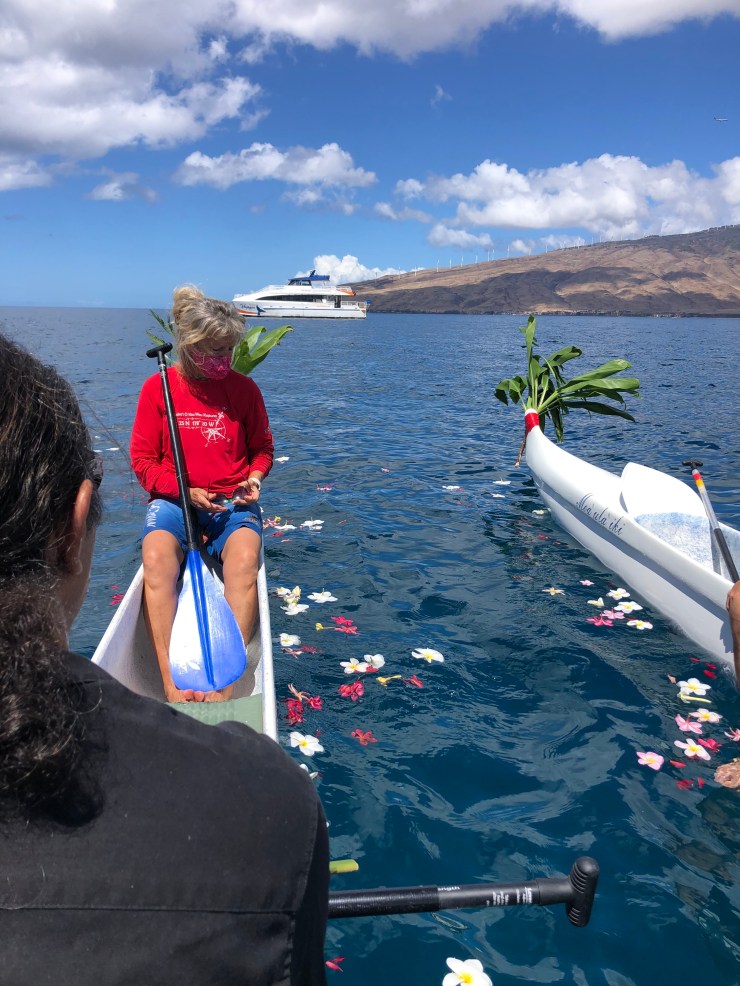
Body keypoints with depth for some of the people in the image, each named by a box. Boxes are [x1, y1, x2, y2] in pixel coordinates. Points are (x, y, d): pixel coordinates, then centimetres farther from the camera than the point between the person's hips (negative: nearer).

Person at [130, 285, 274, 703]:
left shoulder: (243, 388, 3)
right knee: (157, 554, -34)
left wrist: (254, 477, -6)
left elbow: (262, 448, 15)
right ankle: (172, 685, -35)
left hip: (233, 503, 0)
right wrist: (186, 492, -11)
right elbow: (143, 459, 3)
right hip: (173, 500, 0)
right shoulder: (158, 387, 1)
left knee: (245, 556, -34)